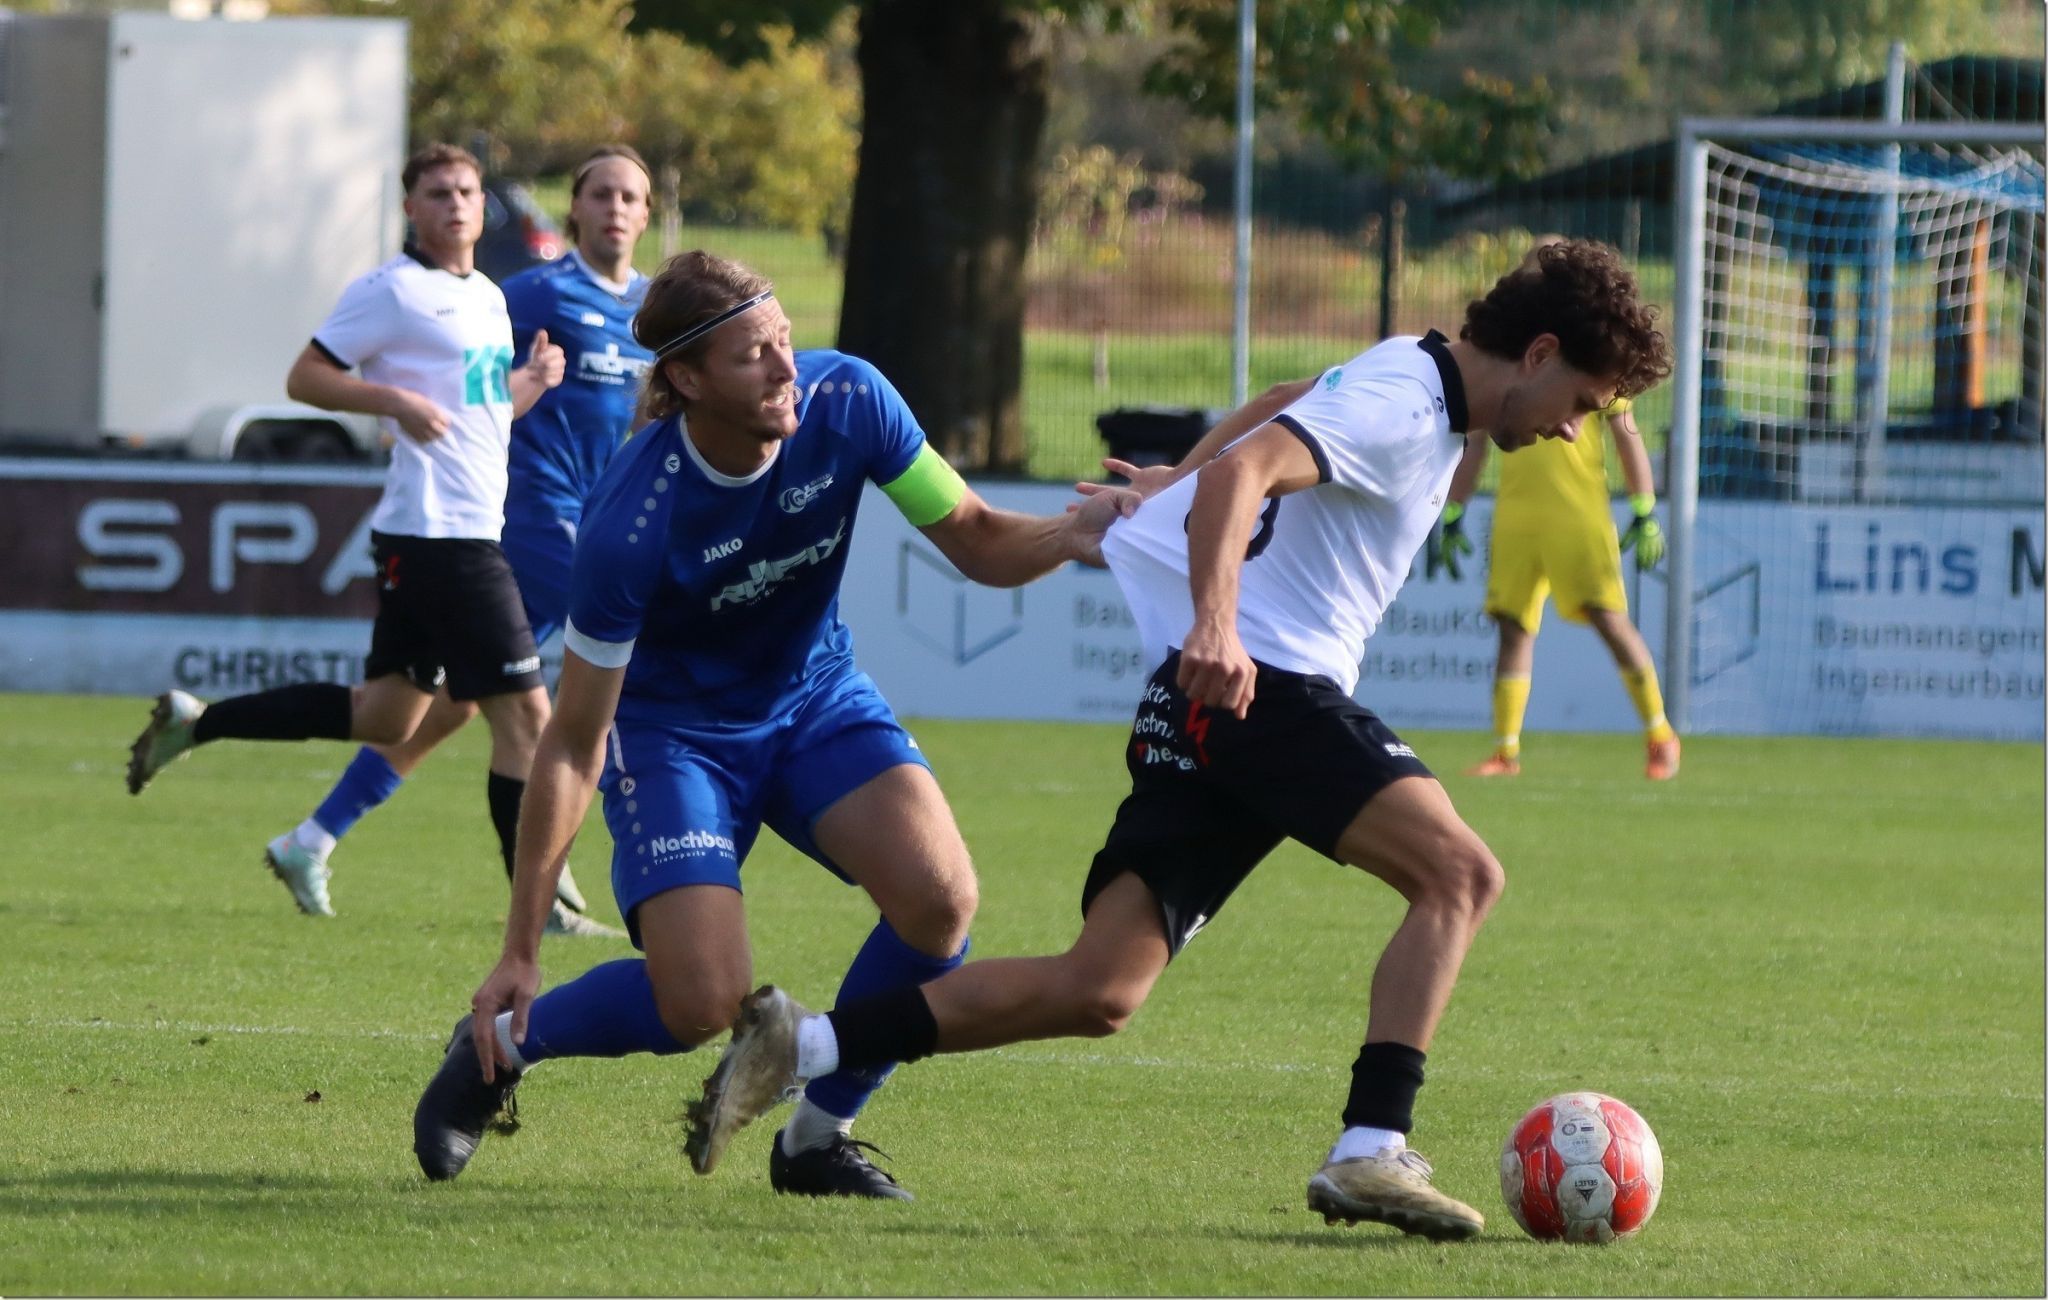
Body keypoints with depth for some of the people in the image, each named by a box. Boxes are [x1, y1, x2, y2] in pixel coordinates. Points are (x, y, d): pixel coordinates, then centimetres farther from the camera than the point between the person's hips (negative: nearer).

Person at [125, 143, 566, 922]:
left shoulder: (490, 298, 18)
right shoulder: (391, 291, -7)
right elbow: (306, 378, -7)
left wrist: (531, 383, 6)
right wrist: (397, 400, -22)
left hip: (473, 530, 9)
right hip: (437, 531, -9)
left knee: (384, 716, 15)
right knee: (523, 711, -10)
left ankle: (193, 723, 22)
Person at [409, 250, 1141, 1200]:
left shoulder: (845, 402, -21)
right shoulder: (630, 523, -31)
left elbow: (976, 543, -9)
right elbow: (573, 745, -23)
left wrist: (1066, 538, -34)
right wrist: (520, 953, -22)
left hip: (816, 697, 4)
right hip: (672, 726, -4)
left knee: (939, 899, -21)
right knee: (704, 1000, -21)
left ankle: (815, 1137, 1)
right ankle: (499, 1045, 11)